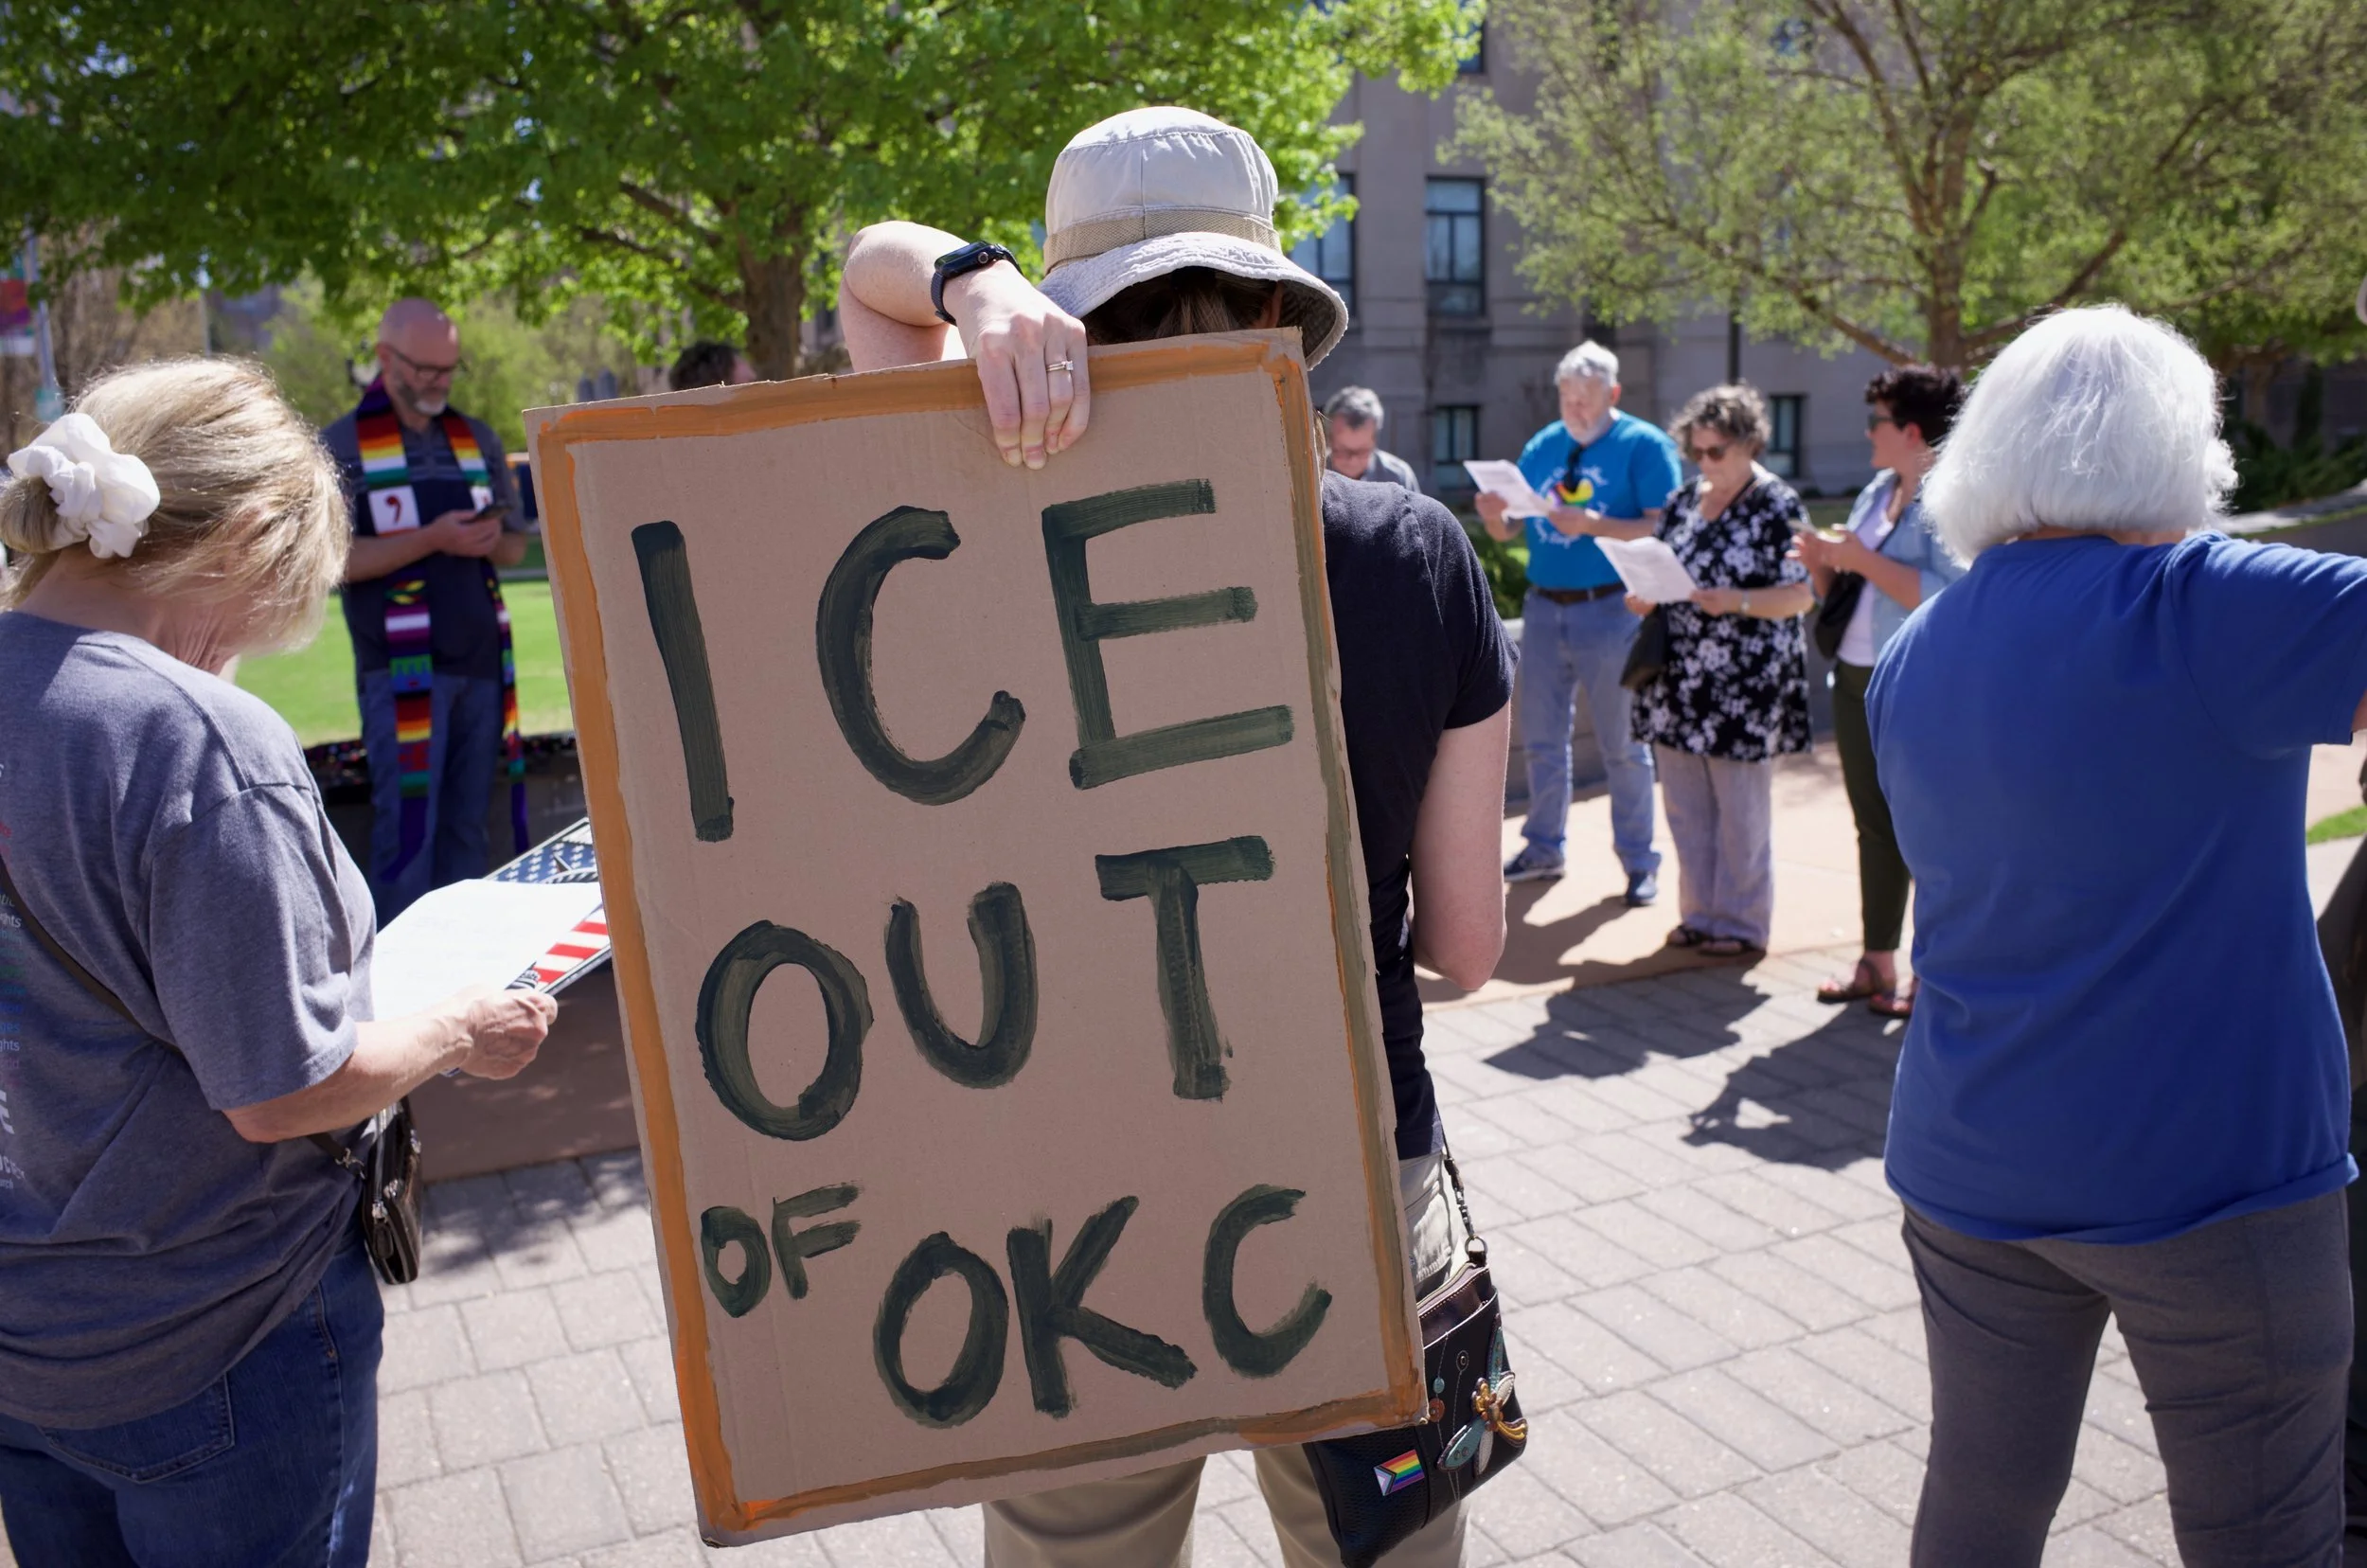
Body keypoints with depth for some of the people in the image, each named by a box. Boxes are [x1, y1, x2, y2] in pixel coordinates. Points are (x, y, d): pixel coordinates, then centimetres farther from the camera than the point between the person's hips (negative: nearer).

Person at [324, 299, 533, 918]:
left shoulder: (478, 440, 16)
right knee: (407, 827, -6)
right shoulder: (341, 447, 1)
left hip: (483, 663, 5)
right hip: (402, 671, -5)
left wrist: (490, 539, -6)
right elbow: (334, 559, -8)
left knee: (467, 827, 10)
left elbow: (515, 547, 17)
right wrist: (432, 539, -17)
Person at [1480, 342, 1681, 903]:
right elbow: (1509, 530, 12)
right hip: (1543, 608, 5)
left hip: (1610, 609, -5)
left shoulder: (1644, 445, -5)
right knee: (1541, 739, 11)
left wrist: (1593, 525, -26)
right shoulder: (1541, 446, 11)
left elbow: (1664, 528, -15)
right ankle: (1544, 847, 25)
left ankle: (1639, 861, 12)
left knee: (1623, 745, 3)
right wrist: (1493, 514, -11)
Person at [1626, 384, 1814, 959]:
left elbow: (1802, 593, -9)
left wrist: (1736, 601, -23)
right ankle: (1699, 912, 23)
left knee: (1741, 811, 3)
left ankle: (1741, 923, 14)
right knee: (1684, 803, 10)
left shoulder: (1777, 506, -6)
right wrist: (1644, 596, -2)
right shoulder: (1686, 500, 12)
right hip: (1679, 680, 6)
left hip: (1745, 686, -6)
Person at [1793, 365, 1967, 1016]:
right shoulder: (1877, 492, 13)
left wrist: (1864, 561, -21)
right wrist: (1822, 564, -2)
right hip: (1857, 680, 8)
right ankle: (1877, 964, 26)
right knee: (1875, 827, 15)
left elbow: (1952, 597, -25)